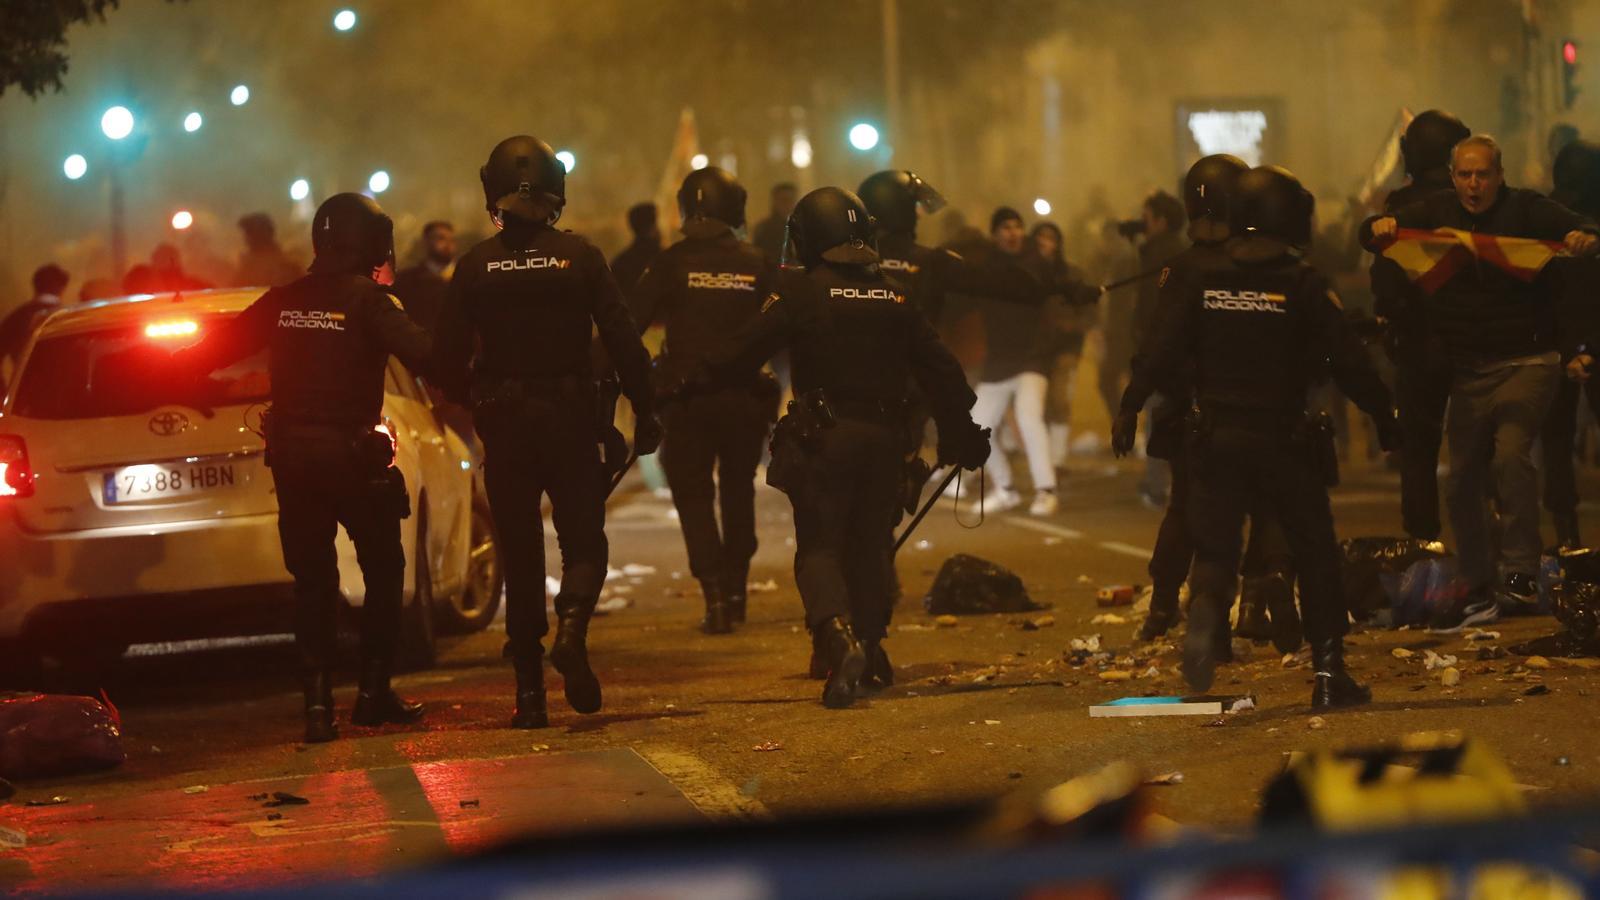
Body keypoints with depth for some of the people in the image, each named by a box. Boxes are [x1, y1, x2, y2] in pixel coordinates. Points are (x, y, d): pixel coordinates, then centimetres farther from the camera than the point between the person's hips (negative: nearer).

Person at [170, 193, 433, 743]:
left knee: (312, 580, 10)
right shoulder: (367, 300, -10)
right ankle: (374, 692, 11)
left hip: (290, 455, 4)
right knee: (383, 572, 12)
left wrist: (171, 368, 27)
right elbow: (419, 354, -23)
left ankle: (318, 703, 3)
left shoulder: (283, 303, 5)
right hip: (352, 452, -4)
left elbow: (216, 349, 11)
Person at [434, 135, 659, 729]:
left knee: (520, 553, 9)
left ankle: (530, 690, 6)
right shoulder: (580, 257, -7)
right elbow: (624, 342, -9)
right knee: (584, 539, 10)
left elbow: (448, 360, -2)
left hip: (505, 424, 1)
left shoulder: (476, 267, -4)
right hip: (571, 419, -1)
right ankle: (571, 628, -20)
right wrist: (644, 412, 1)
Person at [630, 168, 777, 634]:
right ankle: (735, 589, 24)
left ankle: (715, 595, -8)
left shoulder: (673, 262, -6)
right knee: (738, 489, 21)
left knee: (693, 494, 5)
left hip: (687, 398, -2)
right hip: (746, 395, 2)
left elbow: (631, 321, -7)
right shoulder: (758, 264, 0)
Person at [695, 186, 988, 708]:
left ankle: (840, 638, -25)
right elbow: (938, 369, 12)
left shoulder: (800, 292, -7)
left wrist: (693, 384, 2)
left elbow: (746, 351, -10)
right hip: (883, 436, 4)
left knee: (818, 546, -2)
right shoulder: (892, 296, 8)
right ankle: (871, 645, 25)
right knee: (869, 542, 18)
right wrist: (961, 431, 21)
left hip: (824, 436, -4)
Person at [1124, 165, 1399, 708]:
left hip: (1216, 438, 2)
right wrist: (1384, 415, 4)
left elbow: (1162, 354, -1)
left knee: (1214, 547, 5)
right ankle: (1329, 673, 9)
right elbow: (1348, 363, -6)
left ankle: (1205, 612, -30)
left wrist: (1130, 408, 8)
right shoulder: (1304, 286, -7)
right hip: (1284, 440, -2)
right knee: (1315, 555, 9)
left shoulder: (1202, 283, 1)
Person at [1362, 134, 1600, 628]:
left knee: (1510, 452, -25)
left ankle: (1520, 574, -17)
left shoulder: (1526, 208, -3)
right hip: (1468, 369, 5)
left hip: (1527, 361, -5)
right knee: (1464, 476, 7)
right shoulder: (1437, 212, 8)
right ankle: (1479, 591, 19)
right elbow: (1372, 234, 5)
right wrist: (1379, 227, -20)